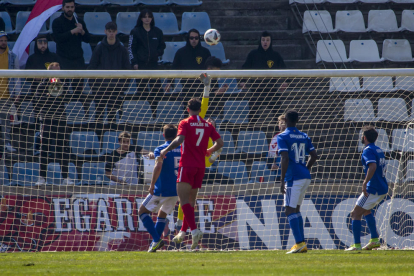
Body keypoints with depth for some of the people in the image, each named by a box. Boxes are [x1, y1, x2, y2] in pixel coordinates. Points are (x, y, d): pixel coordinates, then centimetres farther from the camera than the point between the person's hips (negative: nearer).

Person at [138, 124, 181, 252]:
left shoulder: (160, 150, -9)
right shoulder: (182, 149, 8)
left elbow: (158, 166, -26)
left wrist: (152, 184, -25)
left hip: (162, 190, -6)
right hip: (177, 190, 6)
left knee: (142, 211, 7)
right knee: (162, 214, 25)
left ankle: (156, 239, -9)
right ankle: (154, 243, 18)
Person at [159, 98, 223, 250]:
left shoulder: (185, 123, -6)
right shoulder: (207, 125, 9)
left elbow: (179, 139, -21)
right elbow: (220, 143, 8)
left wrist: (166, 150, -10)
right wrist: (209, 151, 25)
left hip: (187, 164, -6)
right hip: (201, 166, 6)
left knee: (183, 199, -10)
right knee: (191, 199, 15)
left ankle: (194, 230, -27)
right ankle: (183, 231, 21)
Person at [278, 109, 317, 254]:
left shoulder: (282, 137, -8)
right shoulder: (304, 136, 13)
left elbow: (285, 158, -17)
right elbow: (314, 156, 13)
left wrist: (282, 180, -15)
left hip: (293, 177, -8)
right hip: (305, 177, 8)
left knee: (290, 211, -7)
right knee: (296, 209, 17)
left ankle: (300, 243, -18)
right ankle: (301, 244, 14)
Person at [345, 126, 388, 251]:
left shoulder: (368, 151, -13)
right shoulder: (379, 150, 15)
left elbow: (373, 166, -30)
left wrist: (365, 183, -31)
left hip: (373, 189, -10)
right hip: (383, 188, 10)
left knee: (355, 214, -2)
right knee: (366, 210, 29)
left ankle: (357, 245, -6)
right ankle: (375, 240, 25)